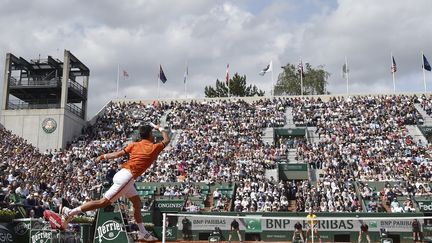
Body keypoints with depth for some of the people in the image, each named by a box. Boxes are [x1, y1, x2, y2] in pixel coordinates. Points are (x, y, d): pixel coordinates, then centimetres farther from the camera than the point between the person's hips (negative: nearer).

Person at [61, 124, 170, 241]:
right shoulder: (154, 148, -1)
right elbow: (166, 140, 17)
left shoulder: (134, 145, 13)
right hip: (127, 177, -9)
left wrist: (103, 156, 8)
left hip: (124, 174, 9)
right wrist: (160, 128, 28)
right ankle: (71, 212, -5)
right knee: (104, 202, -7)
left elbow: (118, 154, 3)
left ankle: (143, 233, 20)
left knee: (137, 203, 15)